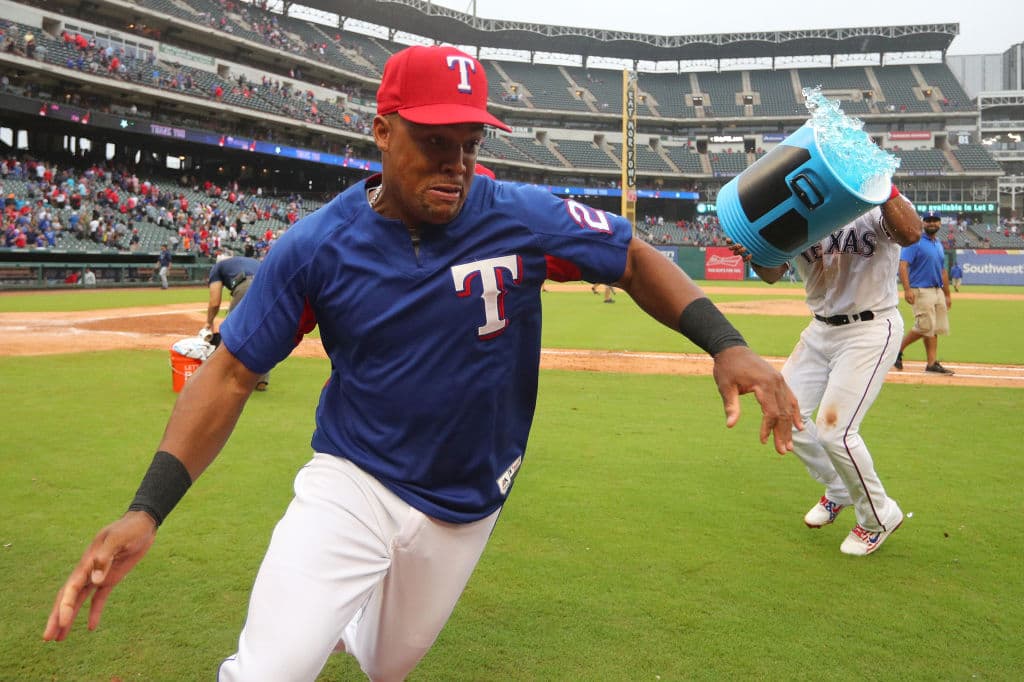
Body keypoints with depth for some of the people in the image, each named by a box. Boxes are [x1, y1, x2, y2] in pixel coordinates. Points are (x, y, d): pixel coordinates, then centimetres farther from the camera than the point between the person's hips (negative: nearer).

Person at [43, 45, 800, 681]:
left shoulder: (526, 218, -15)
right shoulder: (315, 247, -15)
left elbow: (636, 258, -2)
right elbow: (230, 373, -10)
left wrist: (727, 344, -17)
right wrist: (147, 510, -20)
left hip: (466, 502, 2)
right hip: (351, 484, -1)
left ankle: (345, 619, 57)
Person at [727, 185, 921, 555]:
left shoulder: (875, 207, -13)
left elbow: (911, 234, -35)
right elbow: (772, 273, -7)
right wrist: (753, 253, -28)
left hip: (871, 329, -7)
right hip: (821, 329, 7)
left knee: (833, 429, -13)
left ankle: (879, 516, 13)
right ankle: (838, 490, 33)